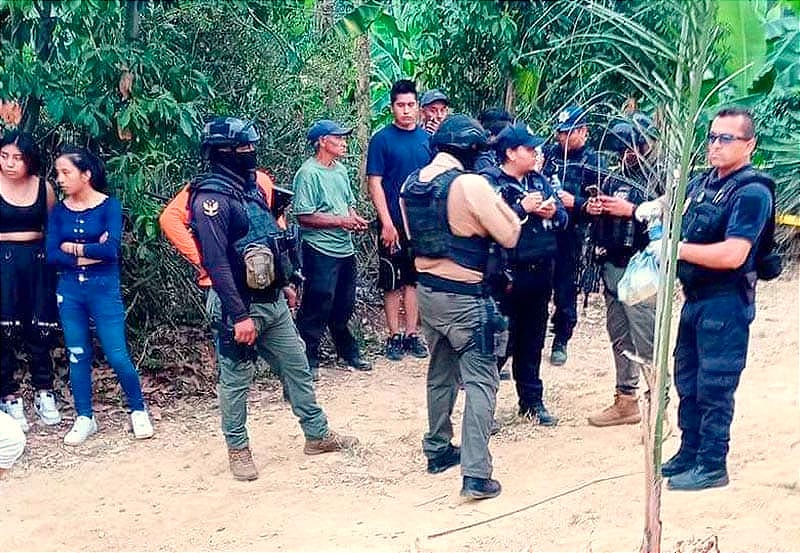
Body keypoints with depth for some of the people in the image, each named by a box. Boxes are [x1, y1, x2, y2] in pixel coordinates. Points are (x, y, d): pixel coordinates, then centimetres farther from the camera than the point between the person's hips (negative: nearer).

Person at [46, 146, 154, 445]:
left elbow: (111, 249, -18)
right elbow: (51, 254, -5)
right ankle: (84, 418, 21)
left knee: (117, 355, -3)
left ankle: (138, 410, 17)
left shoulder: (109, 205, -7)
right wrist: (90, 253, -13)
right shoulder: (59, 211, 4)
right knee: (77, 355, 9)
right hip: (69, 290, 4)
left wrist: (73, 247, -9)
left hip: (104, 288, -4)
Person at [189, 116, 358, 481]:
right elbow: (216, 263, -24)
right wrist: (239, 316, -25)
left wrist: (285, 282, 22)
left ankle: (317, 435, 26)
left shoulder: (250, 187, 9)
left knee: (298, 367, 14)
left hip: (272, 302, 9)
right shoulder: (211, 198, -19)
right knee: (235, 381, 6)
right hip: (239, 306, -9)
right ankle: (238, 450, 20)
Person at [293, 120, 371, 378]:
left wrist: (355, 218, 1)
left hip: (345, 250, 8)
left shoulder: (341, 170, 13)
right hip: (321, 252, -8)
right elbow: (304, 216, -19)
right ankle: (309, 359, 8)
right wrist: (341, 221, -20)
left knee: (344, 307, 19)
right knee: (317, 308, -2)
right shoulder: (308, 173, -14)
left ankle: (348, 352, 33)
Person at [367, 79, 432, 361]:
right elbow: (374, 183, -8)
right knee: (392, 282, 5)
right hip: (394, 224, -4)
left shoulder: (428, 138, 6)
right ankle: (394, 337, 13)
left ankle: (412, 334, 18)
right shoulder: (382, 139, -5)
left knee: (415, 279, 10)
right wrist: (387, 223, -15)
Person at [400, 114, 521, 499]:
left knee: (441, 374, 23)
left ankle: (438, 450, 34)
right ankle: (476, 475, -9)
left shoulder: (412, 183, 3)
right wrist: (496, 201, 2)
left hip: (427, 290, 7)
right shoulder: (471, 184, -18)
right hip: (464, 297, -7)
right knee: (480, 382, -3)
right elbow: (510, 237, -12)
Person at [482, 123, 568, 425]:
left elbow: (563, 218, 13)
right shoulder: (490, 181, -11)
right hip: (507, 275, -7)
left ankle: (532, 400, 29)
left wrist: (554, 212, -9)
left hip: (540, 272, 7)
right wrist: (523, 209, -19)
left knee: (532, 340, 17)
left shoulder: (539, 180, 11)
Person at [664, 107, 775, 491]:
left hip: (725, 303, -8)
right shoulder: (701, 183, 10)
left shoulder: (752, 193, -15)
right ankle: (689, 454, 29)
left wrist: (678, 248, -21)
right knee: (687, 382, 16)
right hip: (694, 299, 9)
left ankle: (712, 466, 10)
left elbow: (733, 255, -25)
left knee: (714, 388, -1)